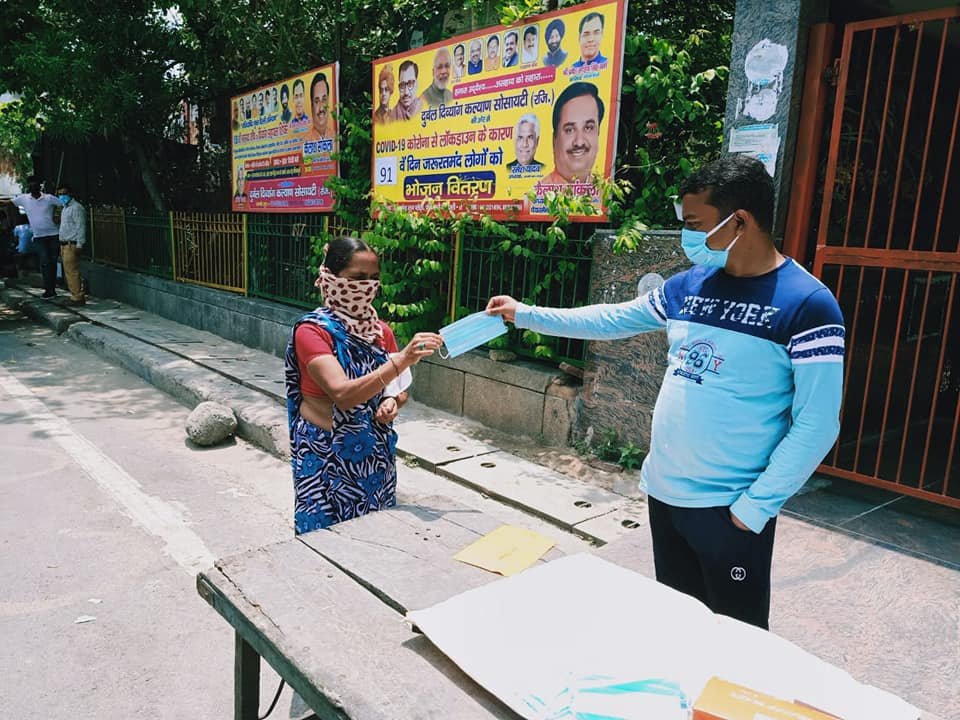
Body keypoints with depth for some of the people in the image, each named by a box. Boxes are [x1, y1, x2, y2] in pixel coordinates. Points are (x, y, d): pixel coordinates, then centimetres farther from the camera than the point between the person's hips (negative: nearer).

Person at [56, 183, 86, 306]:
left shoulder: (76, 208, -11)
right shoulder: (65, 208, 20)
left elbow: (81, 227, -17)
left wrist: (79, 244, -21)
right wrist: (62, 245, 21)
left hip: (72, 245, -10)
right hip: (65, 244, 10)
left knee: (72, 271, -11)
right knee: (68, 272, 12)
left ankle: (77, 297, -8)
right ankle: (76, 296, 17)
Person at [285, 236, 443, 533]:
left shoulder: (381, 330, 3)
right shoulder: (312, 331, -14)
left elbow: (399, 389, 12)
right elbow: (343, 394, -27)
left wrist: (392, 403, -11)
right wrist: (403, 359, -35)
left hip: (375, 453, 5)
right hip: (327, 455, -5)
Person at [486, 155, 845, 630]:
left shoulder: (806, 304, -14)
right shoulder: (690, 285, 4)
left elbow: (816, 425, -15)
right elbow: (611, 320, 15)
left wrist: (754, 509, -15)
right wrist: (524, 314, 15)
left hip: (729, 509, -6)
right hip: (663, 493, 6)